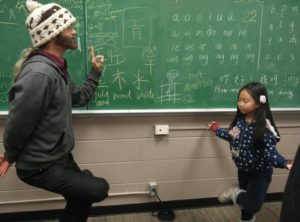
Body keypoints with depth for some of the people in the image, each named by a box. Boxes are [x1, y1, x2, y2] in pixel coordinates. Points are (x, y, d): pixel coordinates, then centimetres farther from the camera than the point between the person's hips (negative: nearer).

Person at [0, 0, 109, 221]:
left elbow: (79, 97, 16)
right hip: (40, 166, -9)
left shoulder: (56, 68, 6)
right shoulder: (39, 74, -29)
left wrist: (95, 73, 10)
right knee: (99, 189, -2)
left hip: (60, 157, 10)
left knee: (82, 199, 20)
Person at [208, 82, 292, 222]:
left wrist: (285, 163, -45)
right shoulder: (240, 120, -6)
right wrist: (216, 129, 24)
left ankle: (236, 193, 17)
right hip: (243, 169, 6)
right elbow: (232, 136, 13)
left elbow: (270, 151, -27)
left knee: (252, 205, -10)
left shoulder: (264, 127, -26)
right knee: (246, 200, 21)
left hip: (260, 173, -5)